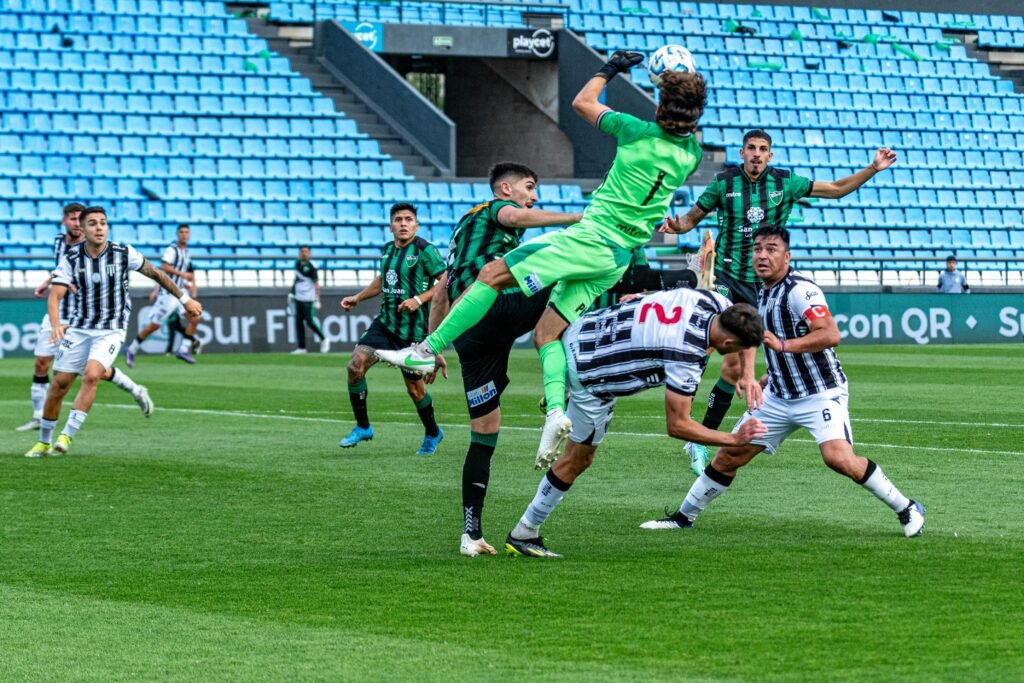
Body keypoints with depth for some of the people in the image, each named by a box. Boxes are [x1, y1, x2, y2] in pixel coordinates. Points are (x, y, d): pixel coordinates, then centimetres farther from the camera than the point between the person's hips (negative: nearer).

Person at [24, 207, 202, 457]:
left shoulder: (123, 253, -10)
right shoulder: (71, 257, -7)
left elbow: (155, 273, 5)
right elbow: (55, 296, -13)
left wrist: (184, 299, 10)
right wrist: (55, 324, -33)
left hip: (111, 330, -2)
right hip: (79, 328, 2)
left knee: (91, 376, -25)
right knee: (59, 383, 1)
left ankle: (67, 436, -22)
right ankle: (43, 442, 19)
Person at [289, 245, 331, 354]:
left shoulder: (311, 266, -12)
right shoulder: (297, 264, 8)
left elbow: (316, 284, -13)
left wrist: (317, 300, -18)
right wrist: (291, 293, 18)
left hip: (308, 299, -7)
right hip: (298, 298, 7)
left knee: (310, 320, -10)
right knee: (298, 321, 5)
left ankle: (324, 339, 10)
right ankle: (301, 347, 9)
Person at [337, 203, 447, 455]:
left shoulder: (425, 250, -11)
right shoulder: (387, 250, 10)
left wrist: (419, 299, -21)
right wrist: (357, 297, 21)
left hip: (413, 329, -6)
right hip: (385, 322, 6)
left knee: (415, 387, 4)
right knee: (356, 365, -12)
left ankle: (432, 433, 30)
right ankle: (362, 427, 3)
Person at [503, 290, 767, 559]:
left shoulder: (712, 300, -10)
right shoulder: (687, 359, -30)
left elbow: (743, 330, 14)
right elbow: (676, 426, -22)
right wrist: (735, 439, -17)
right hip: (587, 374, -8)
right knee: (578, 460, 7)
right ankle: (523, 536, 18)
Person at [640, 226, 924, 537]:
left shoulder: (799, 289, -17)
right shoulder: (764, 292, 10)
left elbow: (830, 335, -29)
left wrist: (783, 345, -34)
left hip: (821, 393, -8)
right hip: (779, 397, 8)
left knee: (839, 458, -27)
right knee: (728, 457, 7)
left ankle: (906, 509, -10)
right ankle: (684, 517, 22)